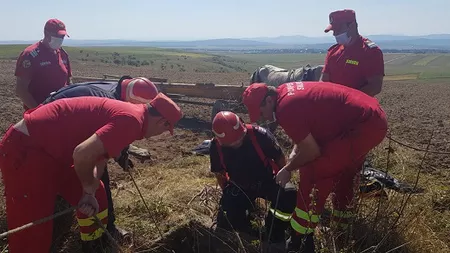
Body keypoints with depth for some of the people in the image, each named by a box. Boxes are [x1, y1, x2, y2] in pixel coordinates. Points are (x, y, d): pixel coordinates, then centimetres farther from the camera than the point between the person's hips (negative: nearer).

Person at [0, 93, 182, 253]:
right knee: (32, 235, -3)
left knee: (97, 198, 19)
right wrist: (89, 189, -11)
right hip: (25, 150, -10)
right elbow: (82, 154, -31)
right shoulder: (131, 120, -22)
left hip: (49, 148, 10)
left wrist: (90, 192, -1)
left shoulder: (126, 113, 10)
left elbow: (99, 155, 12)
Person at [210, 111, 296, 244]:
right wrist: (227, 194, 3)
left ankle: (274, 238, -8)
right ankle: (247, 207, 18)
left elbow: (280, 158, -10)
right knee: (226, 223, -17)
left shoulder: (259, 134, -28)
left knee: (289, 194, -30)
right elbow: (219, 173, 1)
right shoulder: (216, 147, -19)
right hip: (239, 187, 1)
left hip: (266, 182, -1)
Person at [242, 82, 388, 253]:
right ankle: (342, 222, 46)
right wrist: (292, 160, 9)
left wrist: (288, 169, 0)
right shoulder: (286, 92, 9)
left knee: (312, 174, -8)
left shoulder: (285, 107, -20)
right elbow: (307, 135, 17)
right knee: (341, 172, 28)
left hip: (363, 126, -10)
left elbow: (312, 150, -15)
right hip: (374, 119, 10)